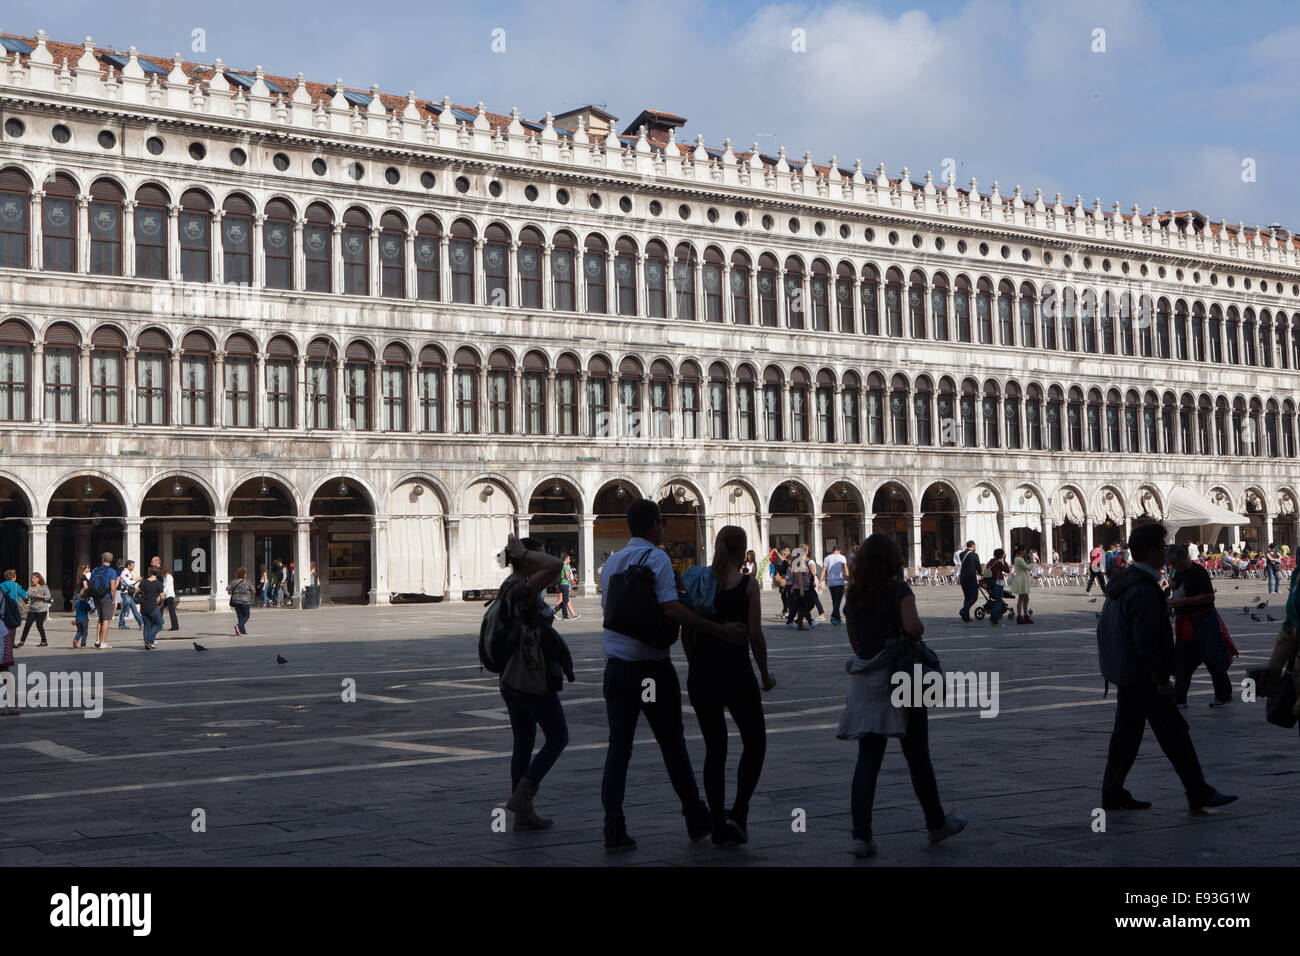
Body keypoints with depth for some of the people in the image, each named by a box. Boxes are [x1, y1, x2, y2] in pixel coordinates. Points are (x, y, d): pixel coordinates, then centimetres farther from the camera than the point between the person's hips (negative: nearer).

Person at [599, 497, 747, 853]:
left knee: (618, 746, 6)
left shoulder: (611, 563, 11)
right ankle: (697, 820, 20)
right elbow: (671, 609, -21)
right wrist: (721, 631, -19)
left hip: (616, 667, 5)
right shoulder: (656, 558, -11)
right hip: (652, 669, -5)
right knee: (672, 744, 8)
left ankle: (614, 829, 1)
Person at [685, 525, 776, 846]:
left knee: (714, 748, 12)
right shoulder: (747, 583, -6)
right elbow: (756, 635, -9)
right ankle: (738, 814, -4)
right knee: (755, 742, 12)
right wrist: (765, 675, 4)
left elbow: (686, 634, 4)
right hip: (736, 672, -4)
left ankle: (718, 827, 10)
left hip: (701, 675, 4)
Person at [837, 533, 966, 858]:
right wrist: (920, 628, -5)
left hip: (865, 684, 4)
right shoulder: (899, 591, -10)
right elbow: (912, 626, -26)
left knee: (867, 759, 4)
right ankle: (936, 823, 29)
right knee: (917, 757, 12)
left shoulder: (853, 597, 5)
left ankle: (860, 835, -6)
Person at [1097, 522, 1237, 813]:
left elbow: (1103, 630, 18)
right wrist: (1161, 679, -18)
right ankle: (1198, 793, 3)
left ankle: (1112, 794, 17)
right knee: (1173, 733, -3)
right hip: (1142, 677, -10)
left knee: (1126, 732, 14)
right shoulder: (1144, 590, -21)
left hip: (1123, 674, 10)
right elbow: (1146, 641, -25)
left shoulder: (1119, 584, 10)